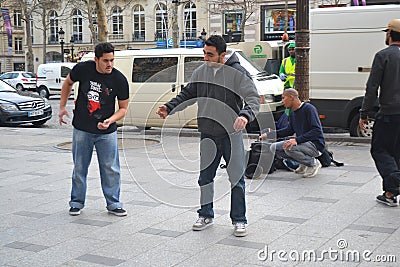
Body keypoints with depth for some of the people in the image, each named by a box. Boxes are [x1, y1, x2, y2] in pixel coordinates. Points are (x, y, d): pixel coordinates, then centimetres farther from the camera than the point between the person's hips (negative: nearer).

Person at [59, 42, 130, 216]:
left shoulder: (119, 80, -11)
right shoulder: (83, 69, -10)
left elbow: (123, 108, -2)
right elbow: (68, 83, 12)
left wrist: (110, 120, -19)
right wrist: (62, 106, 9)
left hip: (107, 132, 0)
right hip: (82, 130, 1)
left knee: (111, 169, 2)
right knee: (79, 168, 10)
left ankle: (113, 203, 16)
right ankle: (77, 203, 24)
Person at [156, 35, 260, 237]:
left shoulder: (237, 73, -10)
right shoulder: (200, 73, 5)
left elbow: (253, 98, -15)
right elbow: (187, 95, 15)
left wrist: (245, 115, -35)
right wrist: (169, 107, 1)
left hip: (232, 135, -4)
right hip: (207, 135, 5)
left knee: (237, 179, 1)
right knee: (205, 177, 12)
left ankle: (239, 220, 14)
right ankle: (205, 215, 27)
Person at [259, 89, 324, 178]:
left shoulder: (309, 109, -16)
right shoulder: (292, 113, 9)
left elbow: (317, 131, -25)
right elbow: (289, 130, 22)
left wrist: (297, 140, -33)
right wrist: (271, 134, 10)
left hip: (316, 145, -9)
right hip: (303, 143, 9)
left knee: (289, 148, -32)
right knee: (274, 148, 0)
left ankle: (314, 163, -8)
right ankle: (304, 164, 7)